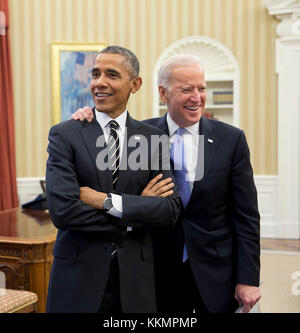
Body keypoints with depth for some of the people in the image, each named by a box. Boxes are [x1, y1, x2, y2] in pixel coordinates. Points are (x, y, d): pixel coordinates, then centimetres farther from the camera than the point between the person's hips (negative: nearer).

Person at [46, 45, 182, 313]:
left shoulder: (153, 138, 1)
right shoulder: (64, 135, -5)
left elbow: (171, 209, -8)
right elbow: (62, 210, -16)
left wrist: (106, 201, -17)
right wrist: (137, 210, -13)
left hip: (135, 275, 2)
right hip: (79, 273, -1)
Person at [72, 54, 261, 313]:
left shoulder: (231, 139, -5)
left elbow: (246, 215, -4)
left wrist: (248, 279, -7)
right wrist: (88, 117, -9)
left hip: (216, 273, 0)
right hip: (162, 273, 1)